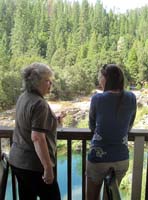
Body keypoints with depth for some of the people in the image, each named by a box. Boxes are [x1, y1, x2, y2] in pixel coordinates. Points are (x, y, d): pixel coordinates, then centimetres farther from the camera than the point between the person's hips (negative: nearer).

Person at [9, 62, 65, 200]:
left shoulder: (23, 97, 6)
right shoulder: (39, 103, -22)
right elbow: (37, 137, -27)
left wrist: (52, 121, 12)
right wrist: (48, 167, -23)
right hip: (34, 164, -9)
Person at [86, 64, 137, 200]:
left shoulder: (97, 99, -13)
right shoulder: (131, 98, -5)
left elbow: (92, 126, 1)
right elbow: (129, 127, 6)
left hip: (99, 157, -3)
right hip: (122, 159, 3)